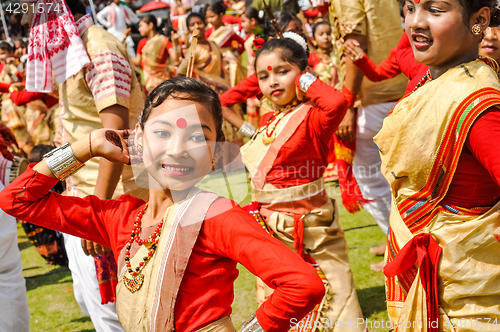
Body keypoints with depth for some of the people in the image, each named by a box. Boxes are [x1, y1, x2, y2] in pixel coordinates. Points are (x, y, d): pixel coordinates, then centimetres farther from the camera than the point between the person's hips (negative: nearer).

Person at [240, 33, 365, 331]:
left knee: (335, 299, -3)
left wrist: (308, 82, -21)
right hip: (271, 228, 8)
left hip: (310, 228, -7)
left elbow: (337, 102, -37)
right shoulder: (268, 121, 9)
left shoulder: (311, 118, -15)